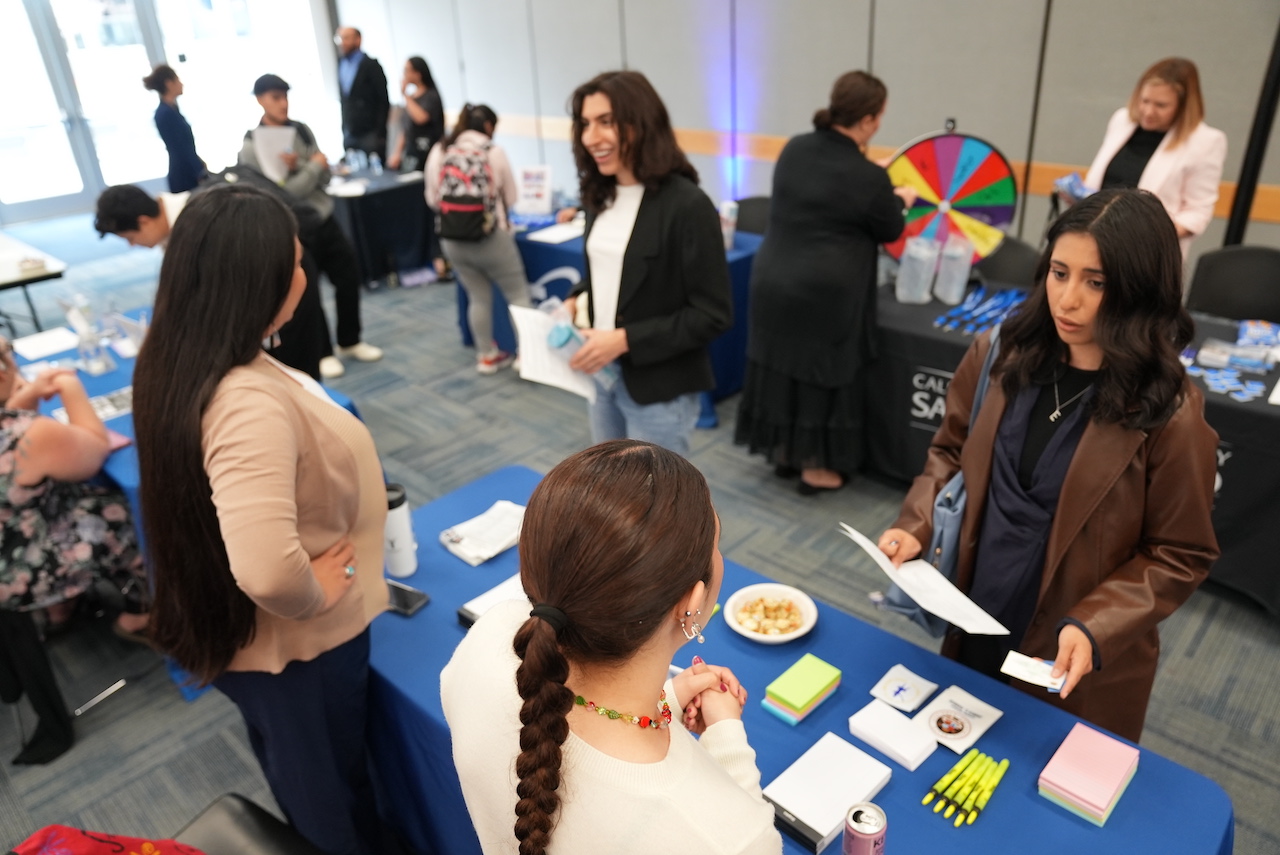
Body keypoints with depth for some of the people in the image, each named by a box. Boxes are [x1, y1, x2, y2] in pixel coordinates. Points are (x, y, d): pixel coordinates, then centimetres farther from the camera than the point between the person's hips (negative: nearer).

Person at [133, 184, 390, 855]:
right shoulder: (249, 404, -38)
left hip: (220, 620, 9)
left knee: (292, 771, 35)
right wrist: (313, 597, -25)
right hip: (294, 642, -9)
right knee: (330, 786, 21)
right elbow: (268, 571, -46)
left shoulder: (174, 360, -8)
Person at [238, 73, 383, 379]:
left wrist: (297, 167, -17)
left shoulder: (301, 130, 5)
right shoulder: (251, 147, -12)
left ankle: (349, 341, 30)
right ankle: (321, 352, 23)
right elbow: (282, 193, -17)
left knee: (350, 275, 11)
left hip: (324, 219, 6)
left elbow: (325, 178, 2)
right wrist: (314, 165, -10)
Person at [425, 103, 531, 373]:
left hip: (452, 240, 4)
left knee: (478, 298, 15)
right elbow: (511, 197, 1)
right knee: (518, 294, 9)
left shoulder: (438, 152, 2)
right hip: (491, 238, -4)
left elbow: (432, 200, 5)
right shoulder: (494, 152, -6)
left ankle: (487, 356, 23)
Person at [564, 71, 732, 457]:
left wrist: (626, 340, -23)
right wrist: (577, 299, -3)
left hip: (658, 388, -7)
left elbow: (712, 314, -19)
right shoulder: (601, 194, 5)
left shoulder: (686, 204, -19)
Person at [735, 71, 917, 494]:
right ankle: (815, 468, 21)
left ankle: (785, 452, 33)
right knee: (821, 375, 8)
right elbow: (890, 232, 2)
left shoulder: (794, 149, 1)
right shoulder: (868, 176, -15)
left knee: (783, 366, 17)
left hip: (773, 282, 6)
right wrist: (899, 201, 22)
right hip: (827, 296, -6)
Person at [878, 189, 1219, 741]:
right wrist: (916, 526, -11)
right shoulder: (999, 357, -9)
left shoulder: (1168, 414, -20)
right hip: (974, 624, 4)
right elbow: (951, 451, 4)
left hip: (1074, 653, -3)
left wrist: (1095, 628, -23)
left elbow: (1180, 555, -11)